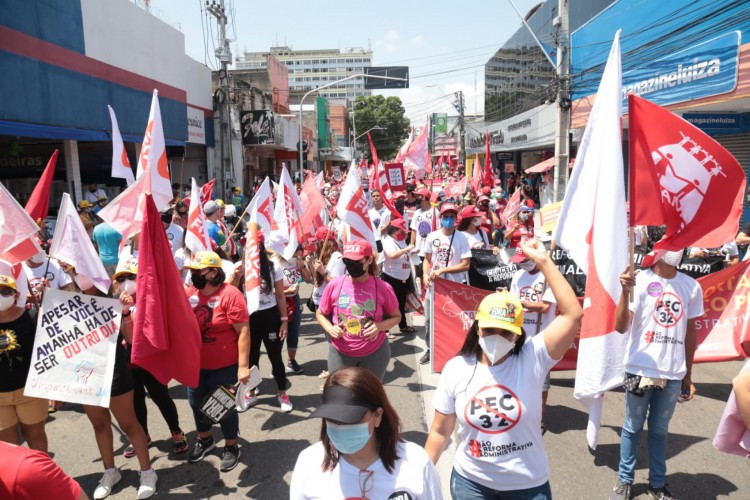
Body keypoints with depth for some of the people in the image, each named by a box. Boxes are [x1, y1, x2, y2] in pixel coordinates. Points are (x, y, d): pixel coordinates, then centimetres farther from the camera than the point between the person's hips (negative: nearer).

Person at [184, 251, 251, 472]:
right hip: (195, 364, 6)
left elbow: (243, 331, -20)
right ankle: (204, 439, 45)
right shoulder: (189, 294, 0)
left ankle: (231, 447, 30)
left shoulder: (230, 294, -19)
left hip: (224, 366, -6)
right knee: (197, 404, 20)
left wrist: (243, 365, -22)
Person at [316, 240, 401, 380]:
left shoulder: (382, 288, -12)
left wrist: (380, 326, -17)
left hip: (375, 352, -1)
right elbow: (320, 314, 6)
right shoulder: (335, 285, -8)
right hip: (340, 352, 1)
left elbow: (396, 316, 2)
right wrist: (330, 329, -14)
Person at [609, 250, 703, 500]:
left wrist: (687, 375, 13)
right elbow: (621, 327, -15)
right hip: (640, 370, -3)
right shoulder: (639, 281, -9)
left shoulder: (692, 286, 2)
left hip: (673, 374, 3)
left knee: (660, 430, 16)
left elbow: (690, 332, 10)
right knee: (633, 428, 12)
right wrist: (625, 292, -29)